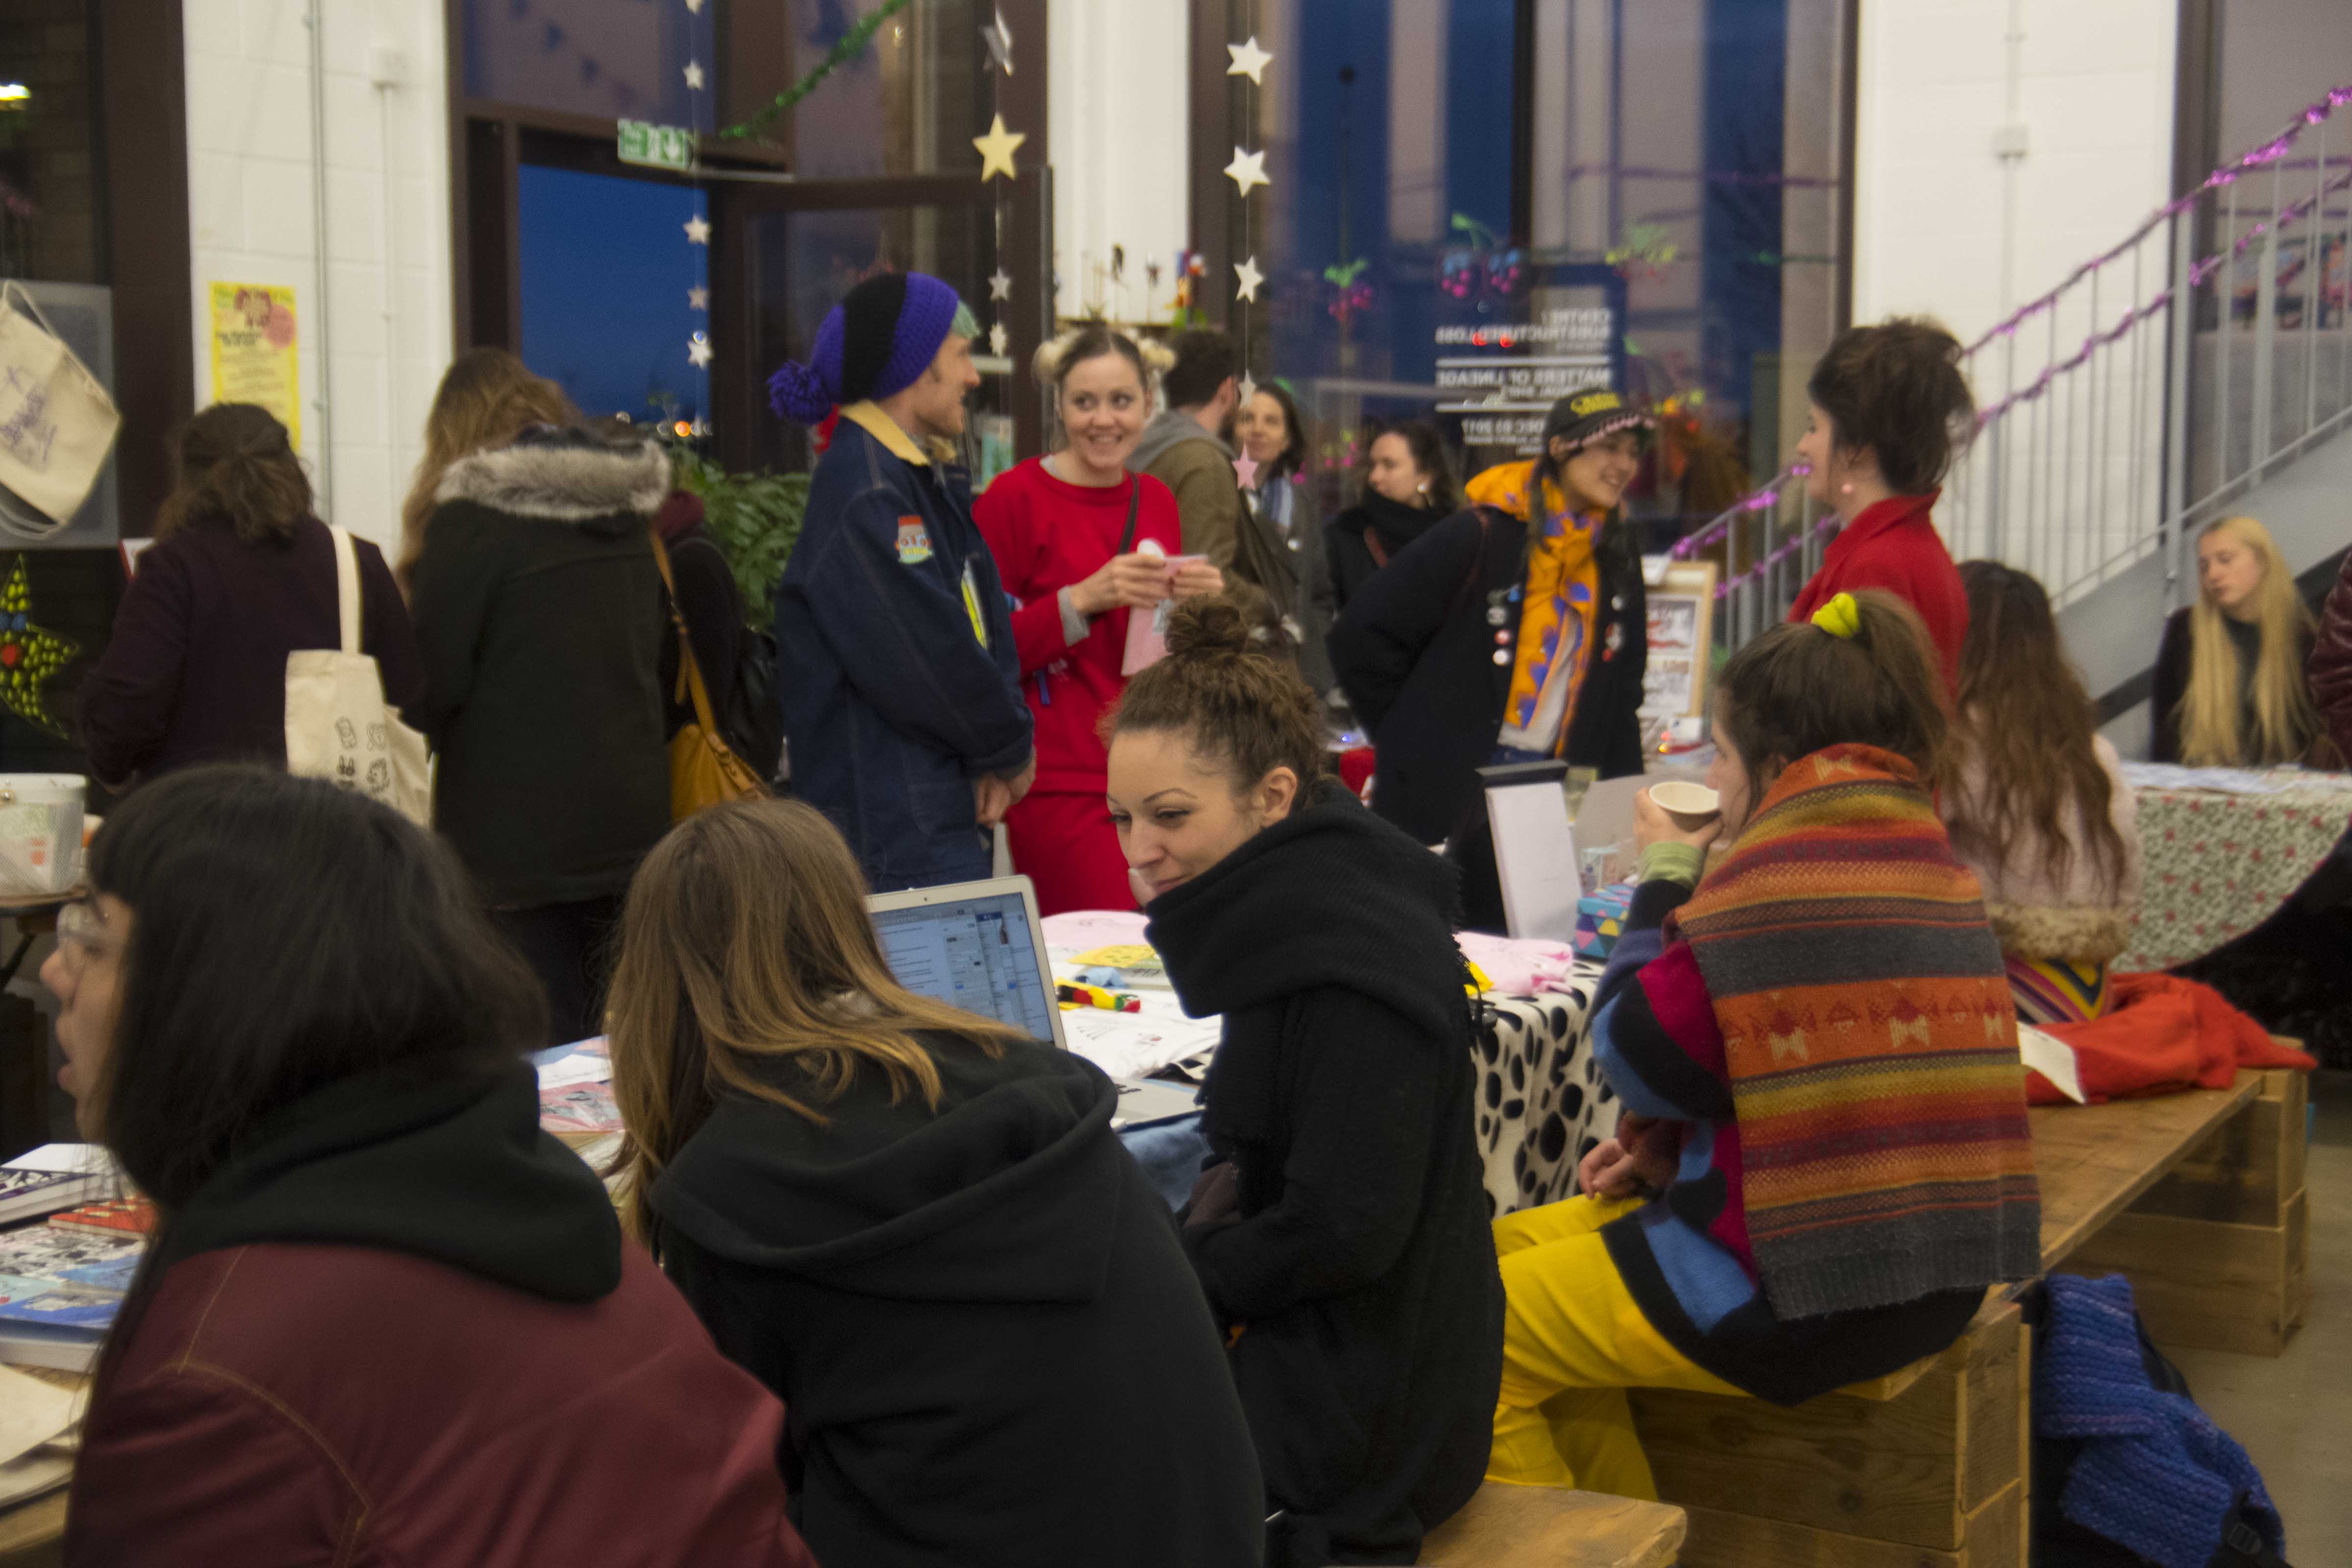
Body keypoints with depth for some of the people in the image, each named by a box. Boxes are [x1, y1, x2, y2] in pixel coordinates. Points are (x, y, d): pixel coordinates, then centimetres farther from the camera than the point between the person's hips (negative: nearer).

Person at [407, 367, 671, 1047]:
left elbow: (429, 685, -9)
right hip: (633, 813, 6)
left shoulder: (472, 519, -11)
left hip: (517, 829, -6)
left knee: (541, 1047, -1)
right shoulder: (629, 511, 8)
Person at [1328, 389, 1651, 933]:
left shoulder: (1617, 555, 10)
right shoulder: (1483, 536, -10)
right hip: (1450, 785, -6)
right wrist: (1415, 737, -5)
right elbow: (1362, 634, -11)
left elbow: (1622, 690, 19)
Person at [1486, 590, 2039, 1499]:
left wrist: (1666, 879, 0)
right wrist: (1668, 1150, 10)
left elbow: (1639, 1059, -11)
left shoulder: (1775, 877, -18)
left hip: (1805, 1296, -10)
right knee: (1516, 1246, 19)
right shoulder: (1923, 852, 10)